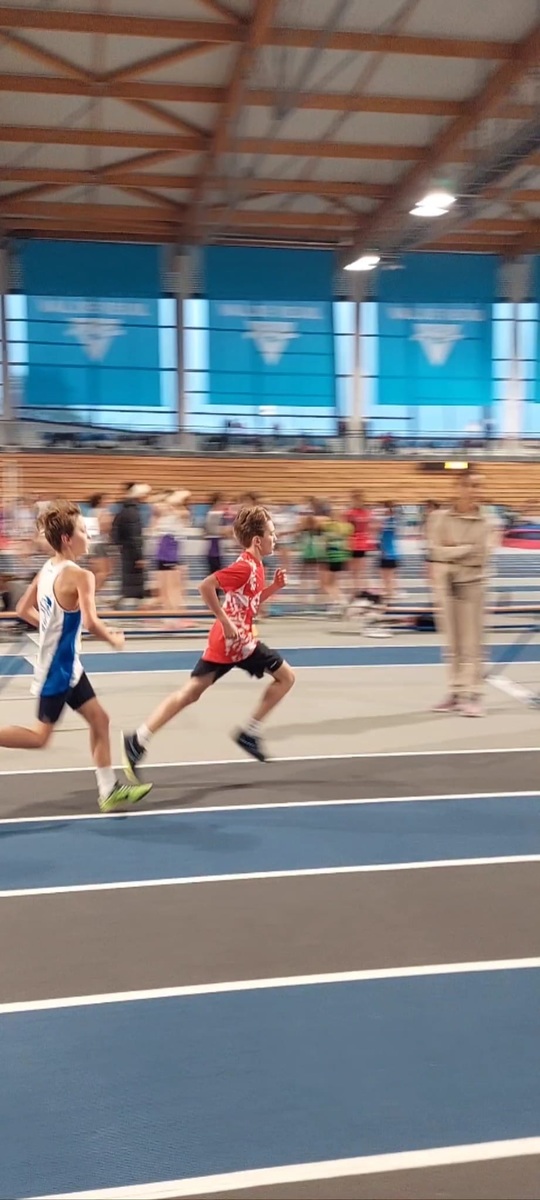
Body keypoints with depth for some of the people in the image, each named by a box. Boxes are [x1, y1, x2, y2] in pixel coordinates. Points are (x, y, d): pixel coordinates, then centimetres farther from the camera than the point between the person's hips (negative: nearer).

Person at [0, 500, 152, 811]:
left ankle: (109, 791, 20)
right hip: (58, 669, -9)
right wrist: (113, 639, -13)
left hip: (68, 665, 9)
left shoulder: (47, 570, 5)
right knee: (41, 736, 2)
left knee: (99, 720, 14)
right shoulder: (80, 576, -21)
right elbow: (91, 622, -31)